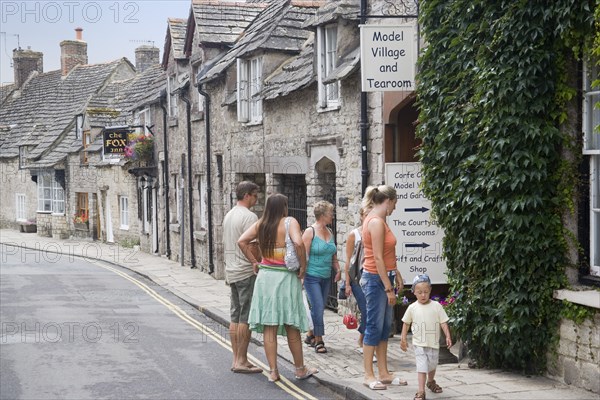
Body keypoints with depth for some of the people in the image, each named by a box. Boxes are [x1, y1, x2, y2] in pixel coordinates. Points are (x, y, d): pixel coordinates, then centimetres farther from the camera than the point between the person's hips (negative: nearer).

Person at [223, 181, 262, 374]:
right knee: (246, 318, -5)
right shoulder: (249, 216, -14)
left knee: (235, 317, 11)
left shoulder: (228, 216, 15)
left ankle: (236, 359, 14)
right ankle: (241, 361, -3)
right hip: (247, 272, -9)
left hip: (232, 271, 9)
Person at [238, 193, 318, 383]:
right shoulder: (290, 222, -10)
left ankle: (273, 371, 9)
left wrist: (254, 261, 6)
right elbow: (298, 243, -25)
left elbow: (241, 241, 0)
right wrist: (303, 266, -13)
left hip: (265, 276, 3)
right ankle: (300, 369, 21)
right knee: (292, 327, 9)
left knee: (269, 328, 7)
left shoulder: (260, 224, 3)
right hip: (286, 277, -3)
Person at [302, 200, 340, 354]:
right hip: (312, 277, -7)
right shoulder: (310, 232, -10)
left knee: (318, 308, 12)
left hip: (326, 277, 7)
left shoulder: (329, 232, 12)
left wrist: (338, 269, 9)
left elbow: (333, 255, 21)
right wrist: (302, 274, -16)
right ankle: (318, 341, -1)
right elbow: (304, 255, -13)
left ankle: (311, 334, 28)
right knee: (318, 308, -10)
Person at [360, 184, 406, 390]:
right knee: (374, 327, -3)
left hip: (383, 277, 10)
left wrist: (396, 275, 20)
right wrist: (388, 288, -19)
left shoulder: (377, 220, 12)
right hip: (375, 279, -10)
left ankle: (384, 373, 18)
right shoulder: (376, 222, -18)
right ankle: (369, 376, 5)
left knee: (384, 327, 12)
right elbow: (378, 259, -20)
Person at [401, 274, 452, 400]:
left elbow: (443, 322, -3)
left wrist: (448, 336, -11)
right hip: (419, 344, -2)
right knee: (422, 366, -11)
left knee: (432, 365, 18)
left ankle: (431, 381, 46)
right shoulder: (412, 308, -4)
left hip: (434, 343, 2)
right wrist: (403, 339, 4)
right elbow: (406, 323, 6)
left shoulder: (436, 306, -5)